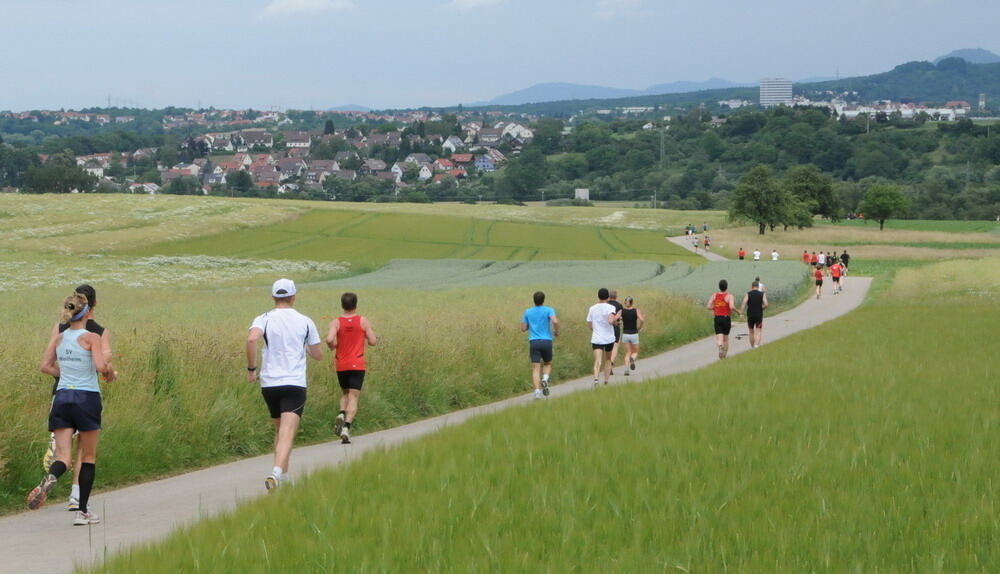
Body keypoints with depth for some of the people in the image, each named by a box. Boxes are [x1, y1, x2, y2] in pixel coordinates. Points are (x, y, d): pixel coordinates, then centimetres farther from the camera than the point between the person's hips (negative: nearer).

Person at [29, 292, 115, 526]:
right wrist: (111, 374, 3)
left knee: (63, 456, 0)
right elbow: (101, 366, -18)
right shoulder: (91, 338, -7)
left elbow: (46, 366, 10)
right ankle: (83, 511, 11)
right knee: (89, 457, 11)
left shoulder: (59, 338, 9)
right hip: (87, 398, -4)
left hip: (62, 397, 4)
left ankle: (49, 477, -37)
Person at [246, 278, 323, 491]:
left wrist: (251, 368, -8)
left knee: (280, 430, 21)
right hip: (294, 385, -2)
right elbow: (318, 355, 11)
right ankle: (277, 472, -34)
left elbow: (252, 339, -20)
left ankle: (283, 476, 25)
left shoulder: (264, 319, 2)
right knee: (287, 433, -12)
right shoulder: (305, 322, 4)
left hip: (269, 384, 2)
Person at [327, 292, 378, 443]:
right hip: (357, 365, -2)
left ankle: (341, 415, -6)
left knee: (345, 394, 22)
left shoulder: (336, 322, -2)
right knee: (354, 397, -3)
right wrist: (374, 338, 20)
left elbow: (329, 340, -17)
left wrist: (333, 347, 5)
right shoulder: (364, 321, -2)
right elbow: (372, 342, -3)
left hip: (341, 365, 2)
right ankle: (346, 427, -21)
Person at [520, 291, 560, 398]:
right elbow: (555, 321, -17)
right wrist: (556, 332, 1)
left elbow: (523, 328, 10)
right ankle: (545, 379, -9)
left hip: (533, 342, 1)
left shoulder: (527, 312, 9)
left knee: (536, 368, -3)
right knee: (547, 364, 20)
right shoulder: (549, 310, 1)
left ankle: (537, 391, -17)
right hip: (546, 341, -1)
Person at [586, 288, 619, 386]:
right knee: (608, 359, 21)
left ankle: (596, 379, -36)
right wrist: (616, 319, -1)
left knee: (597, 362, -11)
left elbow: (589, 325, 11)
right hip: (609, 338, -1)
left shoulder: (592, 308, 5)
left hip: (596, 339, 1)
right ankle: (606, 381, 22)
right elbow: (611, 321, -23)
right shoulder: (610, 308, -7)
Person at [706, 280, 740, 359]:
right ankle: (724, 355, 18)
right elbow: (732, 307, -24)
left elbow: (708, 307, -3)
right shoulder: (729, 296, -9)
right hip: (726, 319, -1)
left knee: (719, 338, -4)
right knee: (726, 338, 16)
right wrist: (737, 311, -4)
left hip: (717, 319, 1)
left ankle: (720, 346, -37)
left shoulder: (714, 295, 2)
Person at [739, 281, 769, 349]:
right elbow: (766, 305, -9)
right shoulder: (762, 294, 0)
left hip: (750, 315, 1)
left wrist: (741, 313, -17)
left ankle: (752, 346, 28)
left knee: (751, 331, 17)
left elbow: (743, 303, -14)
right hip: (759, 315, -1)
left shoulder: (748, 294, 0)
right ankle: (756, 345, -25)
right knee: (758, 332, -3)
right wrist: (761, 308, 10)